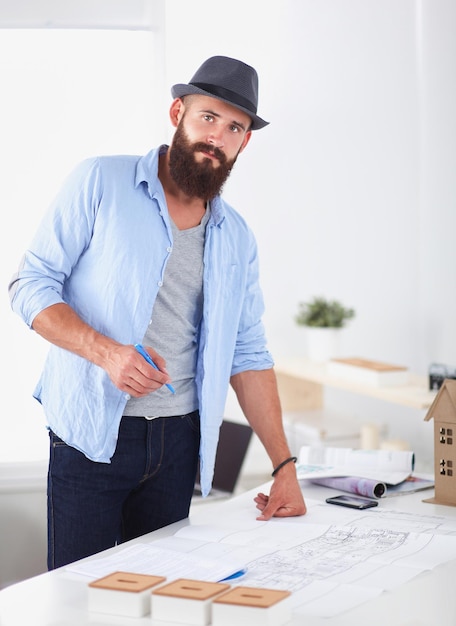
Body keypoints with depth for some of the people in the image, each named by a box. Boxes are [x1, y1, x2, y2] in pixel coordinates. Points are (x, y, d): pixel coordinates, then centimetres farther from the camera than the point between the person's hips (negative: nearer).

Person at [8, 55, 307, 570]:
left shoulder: (236, 238, 11)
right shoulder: (99, 183, -2)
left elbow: (248, 355, 12)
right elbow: (30, 286, -6)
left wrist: (284, 466, 6)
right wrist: (107, 352, -21)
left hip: (178, 443, 4)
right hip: (91, 435, -4)